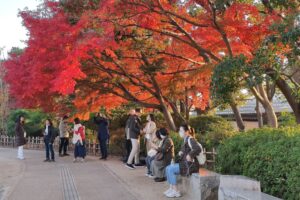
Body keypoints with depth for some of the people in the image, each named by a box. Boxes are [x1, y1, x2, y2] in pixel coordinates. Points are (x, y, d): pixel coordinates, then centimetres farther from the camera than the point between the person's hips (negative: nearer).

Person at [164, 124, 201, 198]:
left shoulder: (190, 139, -15)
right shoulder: (186, 139, 15)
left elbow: (198, 149, -29)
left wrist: (189, 156, -25)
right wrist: (181, 152, 9)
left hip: (190, 165, -10)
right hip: (185, 163, 10)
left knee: (171, 169, -16)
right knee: (168, 168, 4)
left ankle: (176, 191, -9)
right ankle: (171, 188, 4)